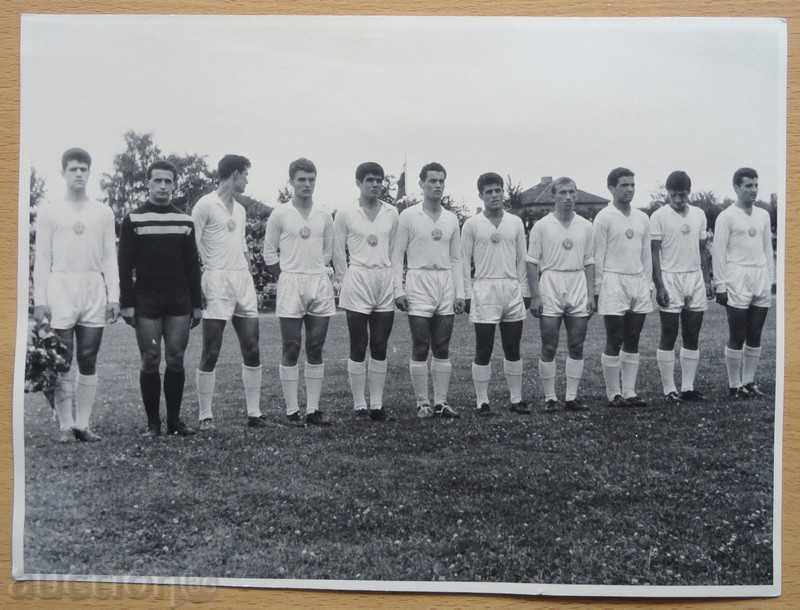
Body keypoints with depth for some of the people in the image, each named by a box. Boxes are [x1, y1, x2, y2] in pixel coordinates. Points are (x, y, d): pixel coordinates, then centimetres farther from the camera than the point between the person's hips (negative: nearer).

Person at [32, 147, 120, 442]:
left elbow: (110, 258, 10)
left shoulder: (103, 213, 11)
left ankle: (83, 423, 8)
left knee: (88, 362, 2)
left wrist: (114, 296, 1)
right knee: (63, 362, -2)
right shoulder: (49, 212, 7)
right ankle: (65, 425, 4)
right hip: (61, 288, -1)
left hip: (94, 291, 2)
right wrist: (39, 300, -3)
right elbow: (42, 259, 4)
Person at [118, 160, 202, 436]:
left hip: (179, 303, 2)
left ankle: (174, 420, 11)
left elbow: (192, 266, 12)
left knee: (176, 361, 3)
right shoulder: (133, 219, 2)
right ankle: (153, 422, 7)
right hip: (146, 303, -2)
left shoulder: (185, 221, 10)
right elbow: (125, 265, -1)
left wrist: (197, 304, 8)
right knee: (150, 362, -1)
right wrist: (126, 304, -7)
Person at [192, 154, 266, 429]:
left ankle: (254, 412, 9)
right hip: (217, 283, -7)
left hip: (243, 282, 7)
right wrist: (199, 284, -12)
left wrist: (248, 278, 14)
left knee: (252, 350, 3)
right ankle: (205, 415, 4)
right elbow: (191, 247, -8)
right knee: (211, 353, -3)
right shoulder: (205, 205, -5)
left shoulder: (240, 209, 19)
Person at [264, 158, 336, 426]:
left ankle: (313, 409, 10)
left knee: (316, 350, 5)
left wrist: (316, 272, 9)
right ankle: (292, 410, 2)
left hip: (320, 284, 4)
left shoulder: (324, 216, 10)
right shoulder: (280, 214, 0)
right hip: (291, 285, -3)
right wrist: (286, 278, -1)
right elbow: (269, 252, 3)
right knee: (291, 349, -3)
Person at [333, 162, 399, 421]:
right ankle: (359, 404, 8)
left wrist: (394, 281, 10)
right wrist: (345, 281, 0)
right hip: (358, 279, -3)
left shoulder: (391, 214, 9)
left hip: (385, 283, 3)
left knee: (380, 348, 5)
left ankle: (377, 403, 11)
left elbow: (394, 250, 15)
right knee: (358, 348, 0)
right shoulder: (345, 214, 0)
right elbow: (338, 252, 3)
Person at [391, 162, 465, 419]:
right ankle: (422, 403, 5)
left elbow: (456, 259, 14)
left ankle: (440, 402, 11)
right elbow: (397, 255, -2)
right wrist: (399, 289, -10)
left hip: (446, 284, 4)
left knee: (442, 349, 5)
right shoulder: (408, 215, 0)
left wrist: (459, 292, 6)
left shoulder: (451, 219, 12)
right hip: (419, 283, -4)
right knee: (420, 349, -2)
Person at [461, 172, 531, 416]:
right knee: (483, 351, 0)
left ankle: (516, 399, 16)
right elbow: (464, 261, 0)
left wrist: (524, 291, 7)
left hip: (512, 290, 3)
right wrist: (468, 294, -6)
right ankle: (482, 401, 8)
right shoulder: (472, 224, 0)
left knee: (513, 350, 8)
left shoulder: (515, 222, 10)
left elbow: (521, 259, 12)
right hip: (484, 289, -3)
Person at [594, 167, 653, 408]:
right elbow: (598, 256, -6)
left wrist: (648, 284, 10)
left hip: (639, 282, 5)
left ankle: (629, 392, 12)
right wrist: (598, 289, -8)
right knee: (614, 342, -2)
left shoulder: (642, 218, 12)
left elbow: (647, 255, 16)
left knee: (632, 342, 7)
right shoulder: (604, 217, -5)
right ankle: (613, 394, 6)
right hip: (614, 282, -5)